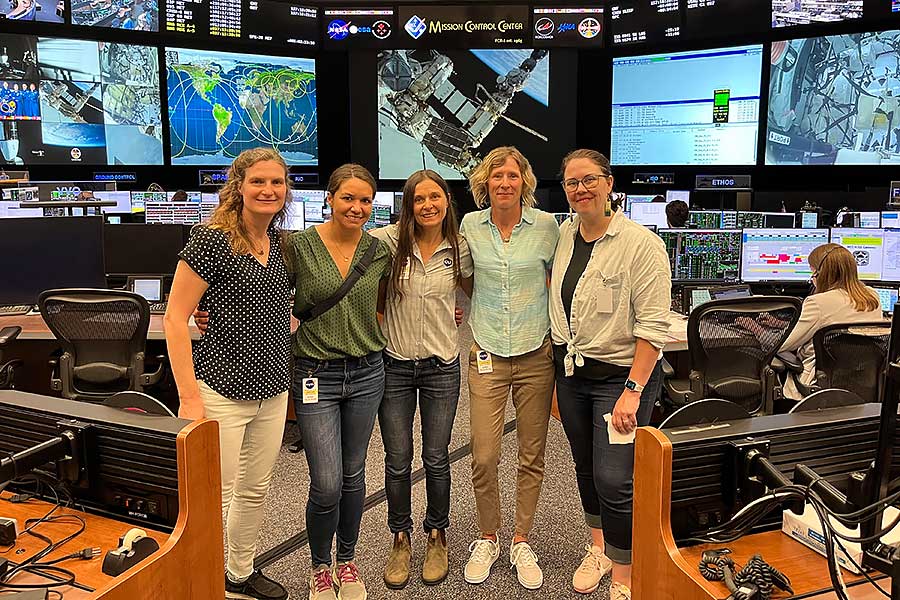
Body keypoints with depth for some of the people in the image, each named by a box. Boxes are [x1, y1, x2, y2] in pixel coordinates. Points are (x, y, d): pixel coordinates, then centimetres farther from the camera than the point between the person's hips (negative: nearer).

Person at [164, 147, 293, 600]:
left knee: (255, 490, 20)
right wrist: (189, 396, -18)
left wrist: (294, 321, 3)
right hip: (222, 391, -7)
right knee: (215, 497, 3)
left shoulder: (280, 244, 8)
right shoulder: (211, 240, -13)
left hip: (273, 392, 7)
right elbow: (175, 317, -14)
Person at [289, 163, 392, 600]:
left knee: (353, 476, 15)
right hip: (315, 375, -3)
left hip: (366, 372, 3)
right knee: (326, 484, -4)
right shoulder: (300, 245, -8)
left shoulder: (379, 251, 2)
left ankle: (347, 562, 36)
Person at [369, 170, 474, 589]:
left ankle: (437, 537, 32)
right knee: (397, 461, 9)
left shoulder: (459, 248, -1)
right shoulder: (388, 241, -8)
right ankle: (400, 539, 30)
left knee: (436, 459, 10)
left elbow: (476, 293, 15)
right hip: (395, 365, 0)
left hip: (441, 366, 1)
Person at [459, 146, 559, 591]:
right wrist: (469, 333, 10)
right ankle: (487, 540, 23)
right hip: (486, 355, 0)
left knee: (531, 457, 9)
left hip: (536, 354, 0)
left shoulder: (546, 226, -1)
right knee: (484, 458, -2)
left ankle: (521, 543, 28)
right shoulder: (470, 226, 2)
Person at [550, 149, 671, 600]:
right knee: (586, 467, 19)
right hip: (571, 372, 6)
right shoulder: (563, 235, 4)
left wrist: (633, 391, -21)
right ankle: (598, 548, 41)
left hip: (621, 373, -6)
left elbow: (652, 326, -17)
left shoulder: (641, 244, -15)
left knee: (614, 481, -6)